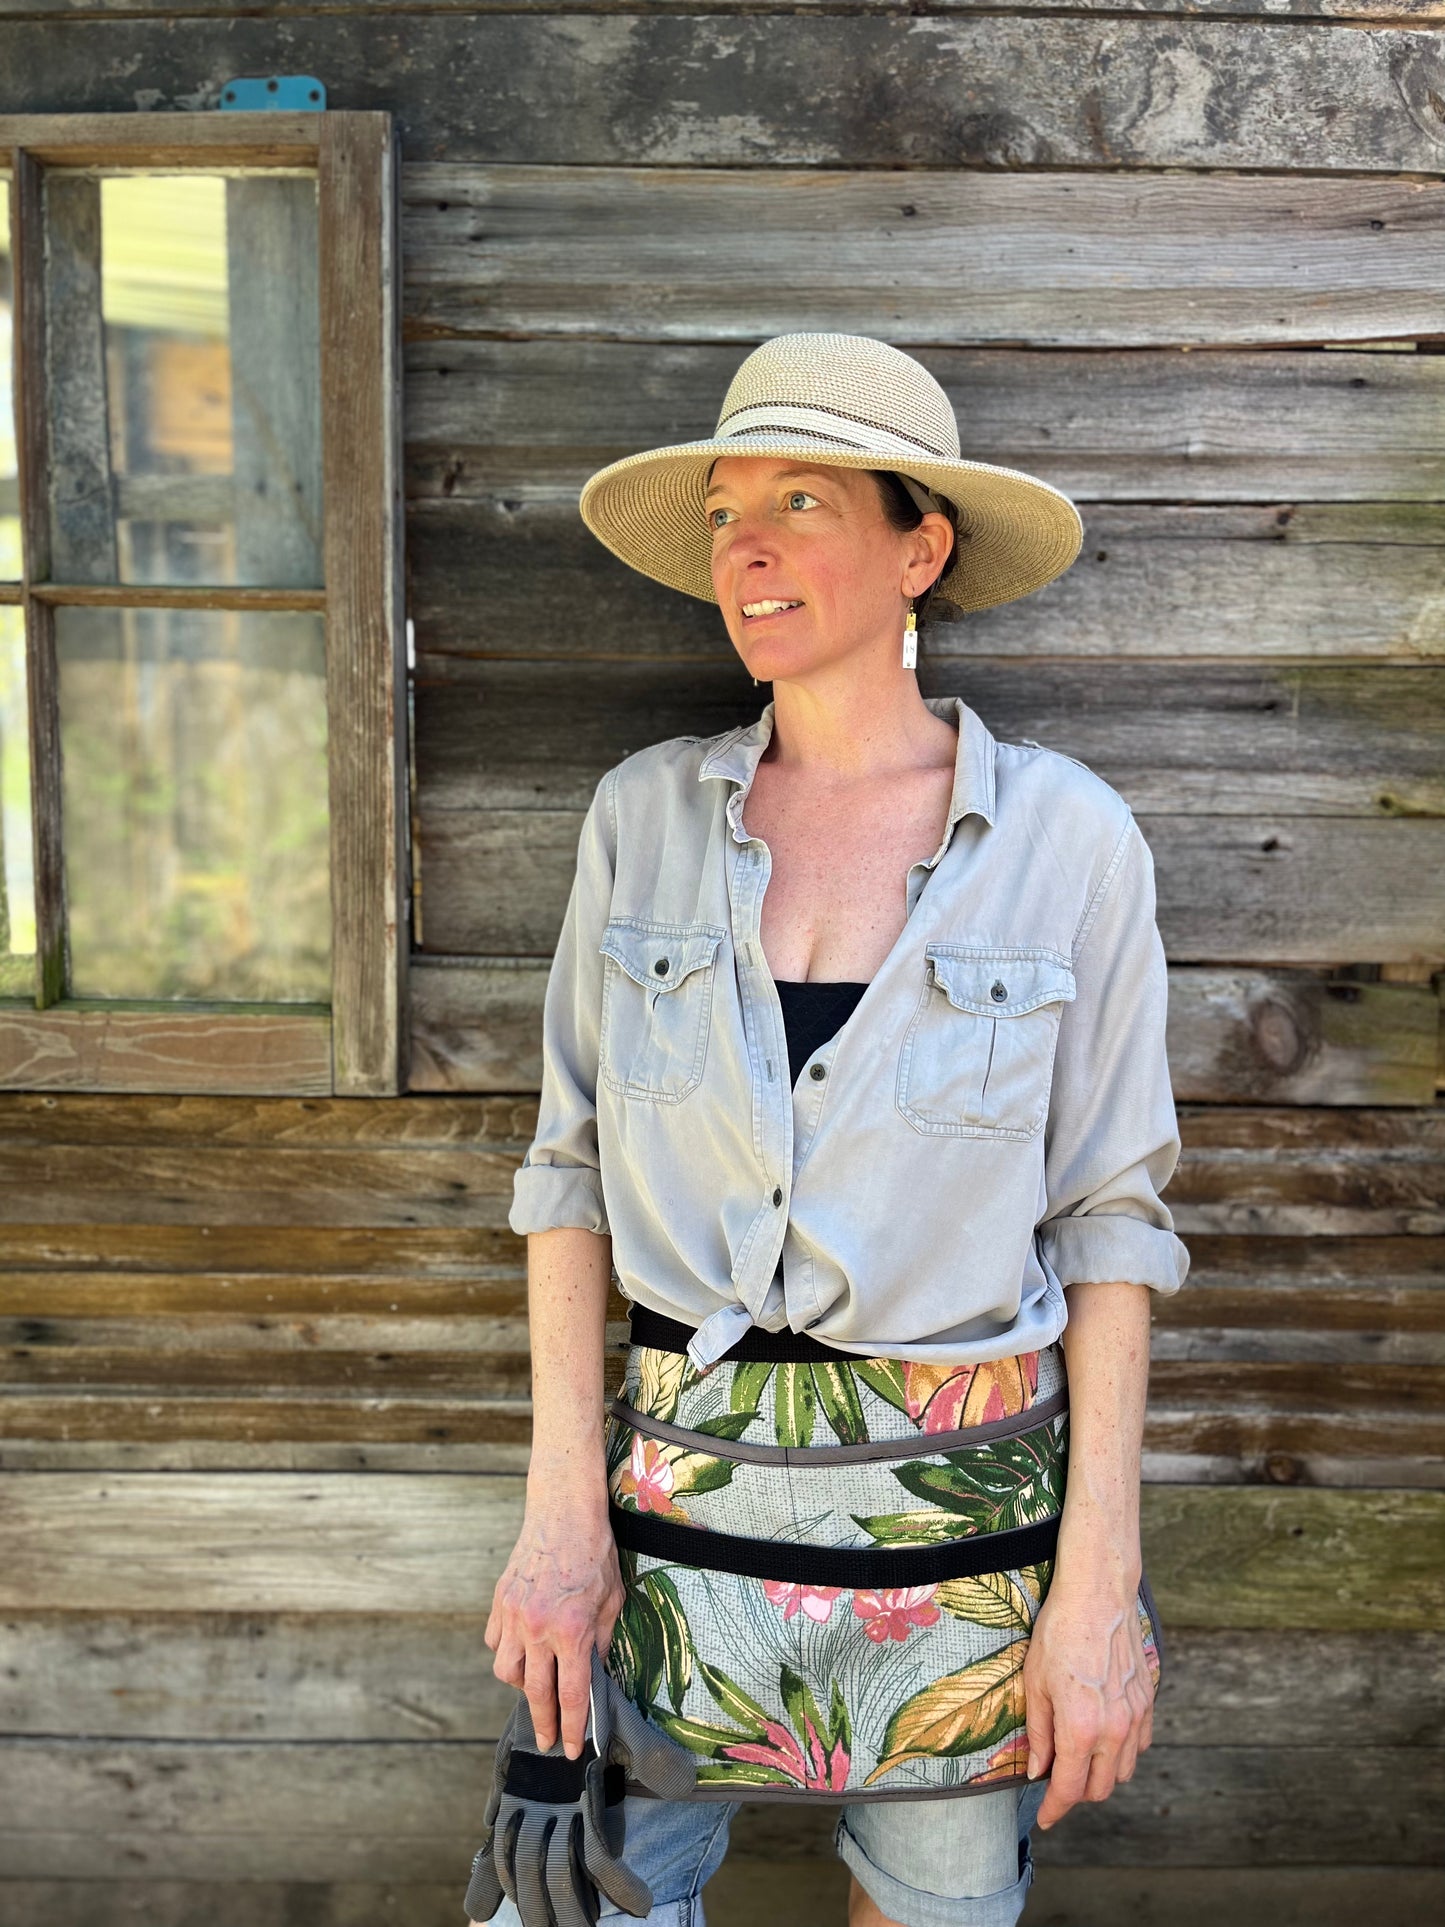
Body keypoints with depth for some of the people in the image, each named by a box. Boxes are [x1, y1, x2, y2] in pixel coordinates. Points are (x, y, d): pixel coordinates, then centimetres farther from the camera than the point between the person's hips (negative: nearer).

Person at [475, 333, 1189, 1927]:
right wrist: (562, 1511, -4)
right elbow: (571, 1167, 2)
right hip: (684, 1484, 2)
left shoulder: (1069, 840, -7)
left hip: (968, 1508, -1)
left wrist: (1102, 1584, -7)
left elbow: (1108, 1217, -4)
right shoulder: (645, 813, -2)